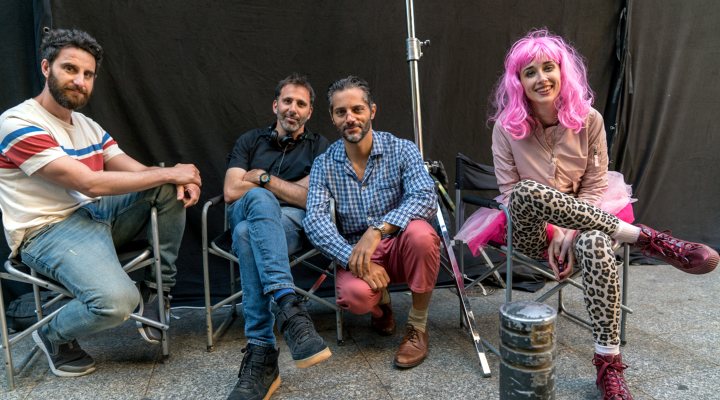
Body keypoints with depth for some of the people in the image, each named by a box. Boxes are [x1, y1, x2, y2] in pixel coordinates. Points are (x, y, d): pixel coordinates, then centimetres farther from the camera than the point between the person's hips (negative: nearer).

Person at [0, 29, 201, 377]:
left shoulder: (88, 126, 12)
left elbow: (139, 173, 6)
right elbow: (90, 183, -22)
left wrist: (177, 180, -17)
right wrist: (169, 173, -18)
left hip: (94, 214, 8)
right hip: (49, 231, -8)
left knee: (170, 189, -5)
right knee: (118, 300, -30)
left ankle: (158, 287, 1)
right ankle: (54, 336, 6)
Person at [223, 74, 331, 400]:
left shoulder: (319, 146, 15)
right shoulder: (250, 140, 18)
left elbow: (311, 199, -2)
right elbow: (231, 192, 1)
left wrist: (262, 177, 0)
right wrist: (292, 188, 1)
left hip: (292, 223, -1)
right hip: (245, 215, 1)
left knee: (248, 236, -37)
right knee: (260, 199, -37)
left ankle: (261, 354, -41)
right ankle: (288, 306, -51)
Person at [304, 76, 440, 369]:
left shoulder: (401, 150, -6)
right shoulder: (324, 164, -1)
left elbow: (426, 198, -22)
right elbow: (315, 221, -13)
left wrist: (378, 229, -36)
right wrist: (353, 259, -29)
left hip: (401, 247, 0)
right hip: (354, 252, 1)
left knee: (419, 233, -35)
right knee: (355, 295, -32)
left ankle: (417, 326, -11)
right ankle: (381, 302, 10)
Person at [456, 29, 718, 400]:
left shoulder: (588, 120, -4)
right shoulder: (506, 126, -8)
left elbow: (594, 186, 0)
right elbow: (511, 192, -6)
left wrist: (570, 232, -16)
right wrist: (553, 230, -17)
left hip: (578, 223, 1)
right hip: (529, 229, 0)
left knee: (595, 244, -37)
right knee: (529, 192, -37)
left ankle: (609, 365, -25)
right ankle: (647, 238, -25)